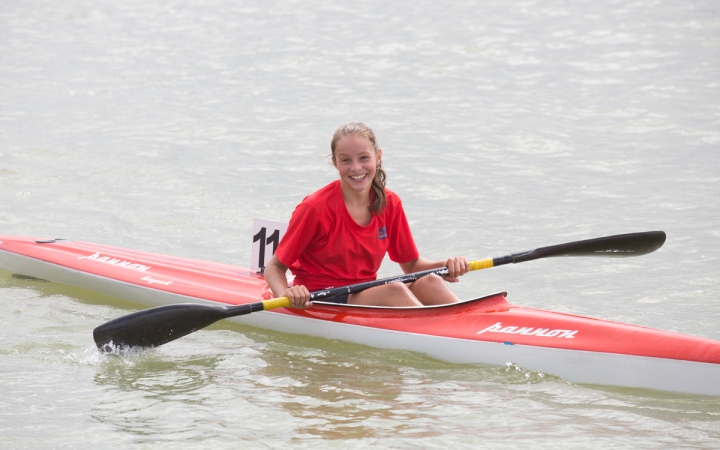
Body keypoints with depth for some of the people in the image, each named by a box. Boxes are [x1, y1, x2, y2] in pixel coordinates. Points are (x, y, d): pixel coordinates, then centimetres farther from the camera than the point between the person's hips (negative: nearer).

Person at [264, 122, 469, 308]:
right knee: (394, 290, -30)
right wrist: (287, 295, -30)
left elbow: (411, 264, 12)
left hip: (366, 297, 6)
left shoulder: (390, 204, 4)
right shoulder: (315, 208, -13)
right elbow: (274, 267, -8)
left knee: (429, 282, -20)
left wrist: (446, 266, -9)